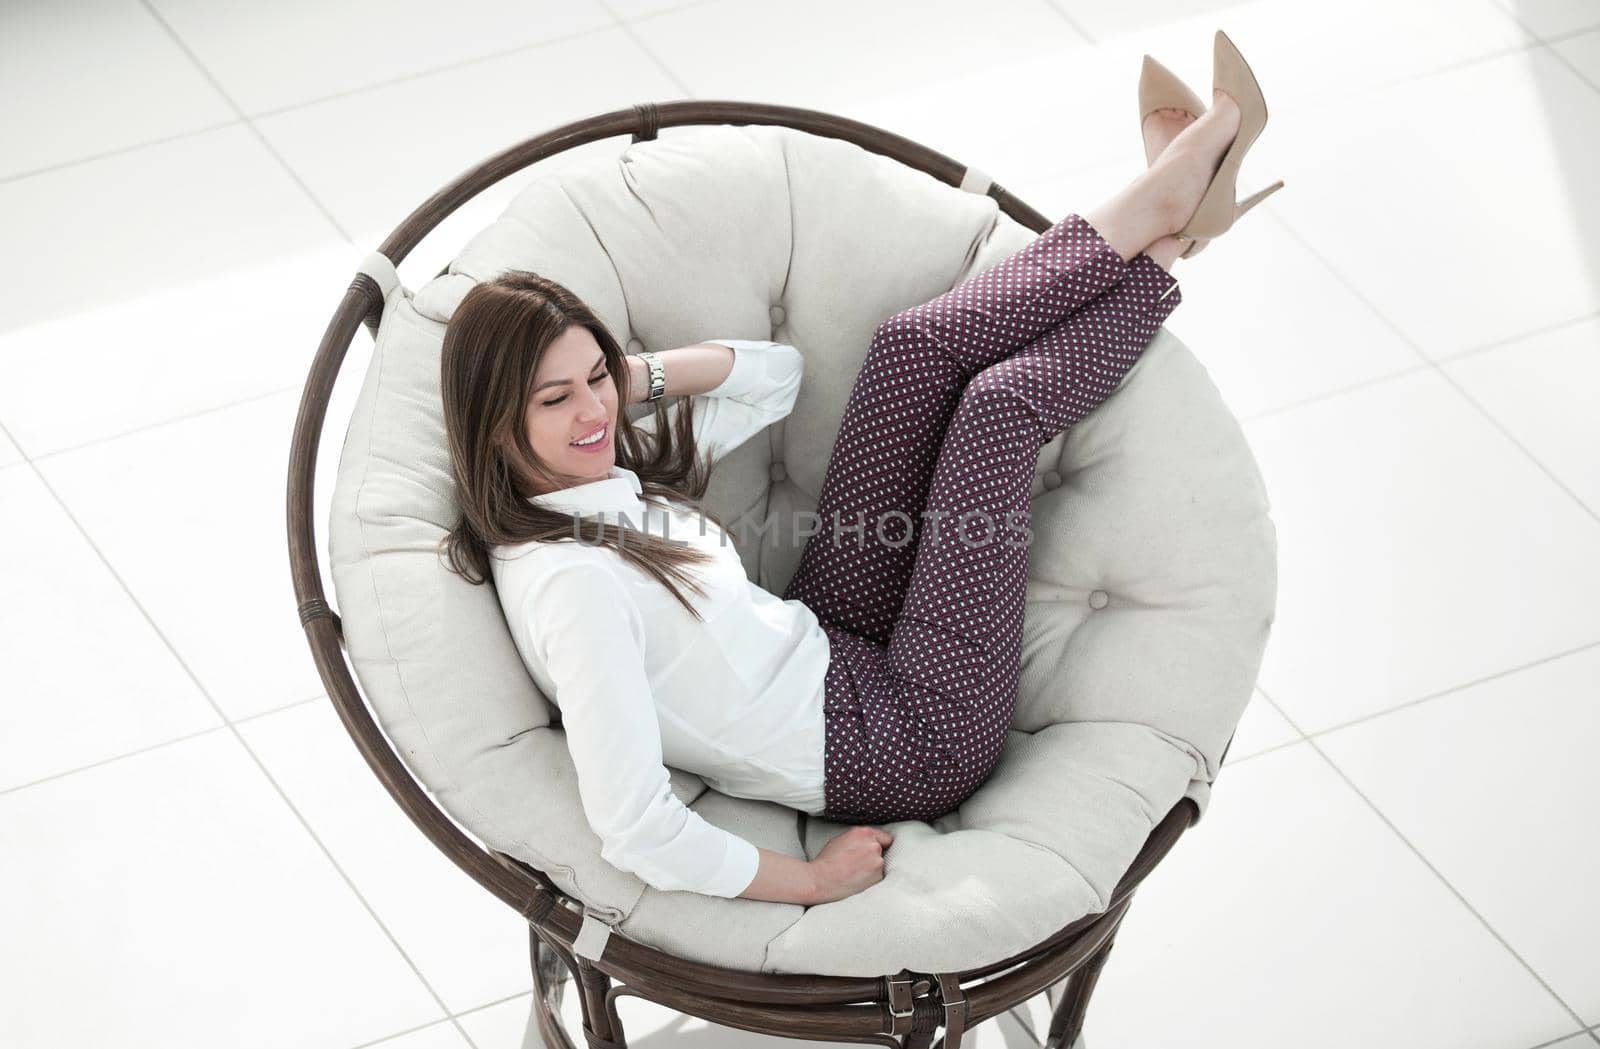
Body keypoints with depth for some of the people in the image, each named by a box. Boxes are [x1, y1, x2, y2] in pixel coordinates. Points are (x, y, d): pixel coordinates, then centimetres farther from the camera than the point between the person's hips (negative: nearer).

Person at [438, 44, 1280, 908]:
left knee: (918, 345, 1)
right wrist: (813, 881, -25)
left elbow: (774, 372, 10)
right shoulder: (574, 580, -31)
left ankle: (1157, 202, 16)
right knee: (1000, 401, -7)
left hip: (830, 641, 9)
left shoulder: (603, 476, -2)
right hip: (911, 746, -9)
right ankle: (1156, 257, 20)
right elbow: (633, 830, -37)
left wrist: (629, 376, -7)